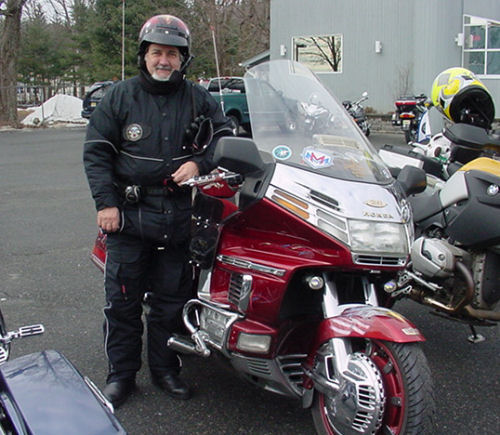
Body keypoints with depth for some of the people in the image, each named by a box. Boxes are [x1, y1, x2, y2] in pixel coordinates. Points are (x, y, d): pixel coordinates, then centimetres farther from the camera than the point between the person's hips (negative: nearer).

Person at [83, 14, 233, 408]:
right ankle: (121, 372, 15)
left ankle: (165, 368, 24)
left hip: (179, 216, 1)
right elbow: (96, 150, 4)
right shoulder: (120, 97, 5)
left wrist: (199, 162, -8)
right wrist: (106, 202, -6)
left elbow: (225, 137, 12)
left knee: (172, 299, 9)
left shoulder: (198, 100, 8)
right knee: (122, 298, 1)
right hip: (128, 213, -1)